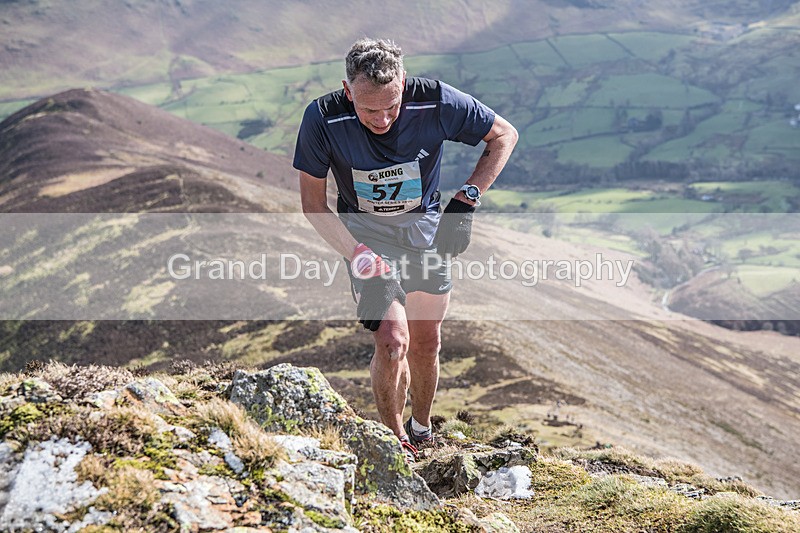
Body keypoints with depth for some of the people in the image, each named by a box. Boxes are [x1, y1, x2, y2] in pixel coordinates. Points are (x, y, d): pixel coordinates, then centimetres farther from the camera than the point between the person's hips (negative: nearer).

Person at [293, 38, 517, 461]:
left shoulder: (434, 102, -24)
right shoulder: (323, 119, -25)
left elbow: (504, 135, -9)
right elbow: (312, 203, -13)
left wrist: (465, 201, -18)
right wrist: (360, 257, -25)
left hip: (426, 230, 2)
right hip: (365, 233, -2)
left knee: (426, 343, 11)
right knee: (392, 340, -17)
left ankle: (421, 432, 38)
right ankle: (395, 443, 7)